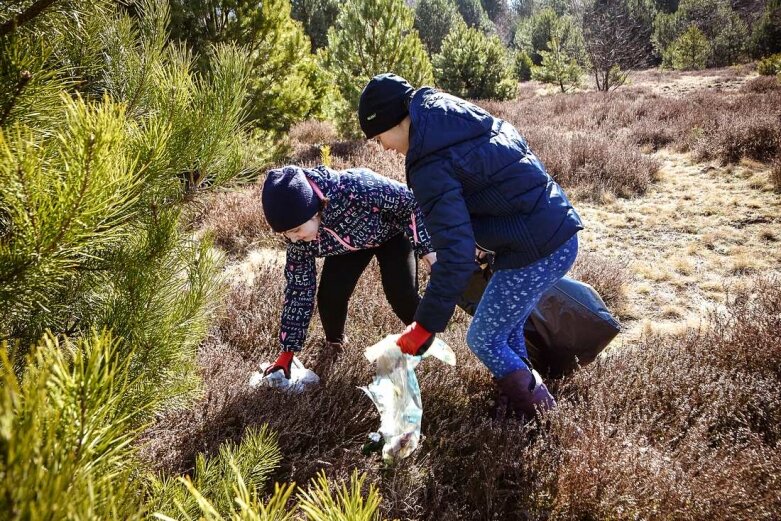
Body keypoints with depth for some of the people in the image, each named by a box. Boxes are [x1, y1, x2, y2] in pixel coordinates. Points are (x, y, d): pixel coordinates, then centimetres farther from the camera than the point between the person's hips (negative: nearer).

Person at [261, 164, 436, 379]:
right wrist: (287, 352, -16)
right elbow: (299, 288, -18)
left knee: (402, 296, -16)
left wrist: (427, 247, -23)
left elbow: (410, 201, -28)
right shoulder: (298, 236, -28)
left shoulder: (356, 188, -45)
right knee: (329, 296, -14)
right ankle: (334, 342, 20)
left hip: (391, 232, -3)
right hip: (347, 244, 3)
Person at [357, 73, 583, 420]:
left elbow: (456, 255, -25)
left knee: (484, 340, 10)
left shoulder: (430, 167, -18)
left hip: (534, 255, -9)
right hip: (562, 234, 9)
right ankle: (529, 393, 38)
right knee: (507, 327, 25)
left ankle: (539, 415, 22)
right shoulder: (464, 117, 9)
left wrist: (425, 326, -18)